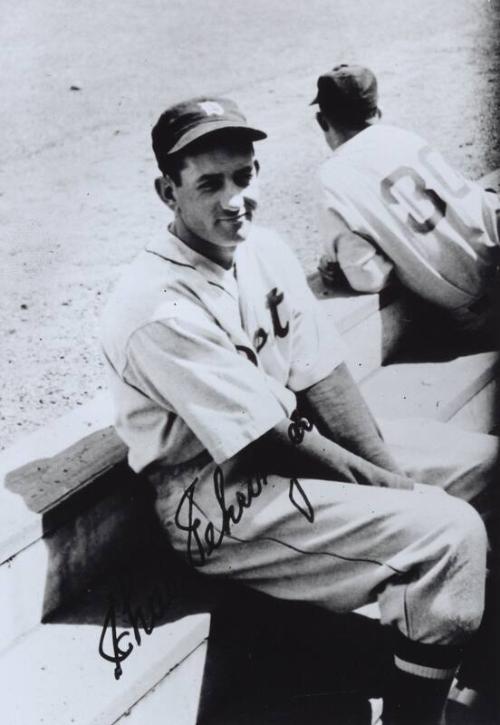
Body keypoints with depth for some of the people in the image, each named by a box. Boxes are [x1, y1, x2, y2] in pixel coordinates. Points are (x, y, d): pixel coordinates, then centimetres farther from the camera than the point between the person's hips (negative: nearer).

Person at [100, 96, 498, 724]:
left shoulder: (264, 249, 1)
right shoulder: (160, 309, -25)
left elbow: (323, 380, 1)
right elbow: (270, 442, -22)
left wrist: (391, 468, -10)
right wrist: (393, 487, -14)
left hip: (295, 442, 9)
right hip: (218, 504, -9)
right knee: (449, 533, -23)